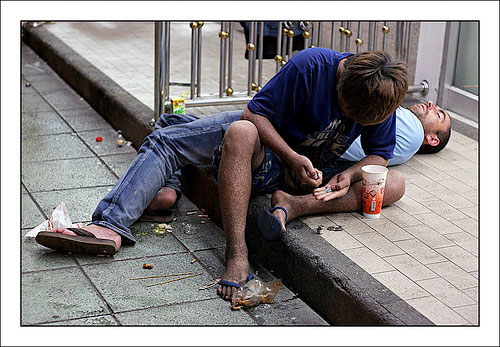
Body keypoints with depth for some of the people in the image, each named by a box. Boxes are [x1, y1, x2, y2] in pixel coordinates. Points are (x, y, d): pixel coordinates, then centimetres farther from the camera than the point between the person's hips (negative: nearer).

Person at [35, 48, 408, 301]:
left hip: (313, 168, 2)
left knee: (395, 183, -22)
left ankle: (293, 206, -39)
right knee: (164, 142, -27)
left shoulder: (382, 99, -16)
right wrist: (294, 158, -30)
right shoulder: (311, 65, -27)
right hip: (265, 139, -2)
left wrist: (349, 175, -25)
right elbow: (255, 112, -19)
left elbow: (379, 155, -3)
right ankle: (110, 225, -37)